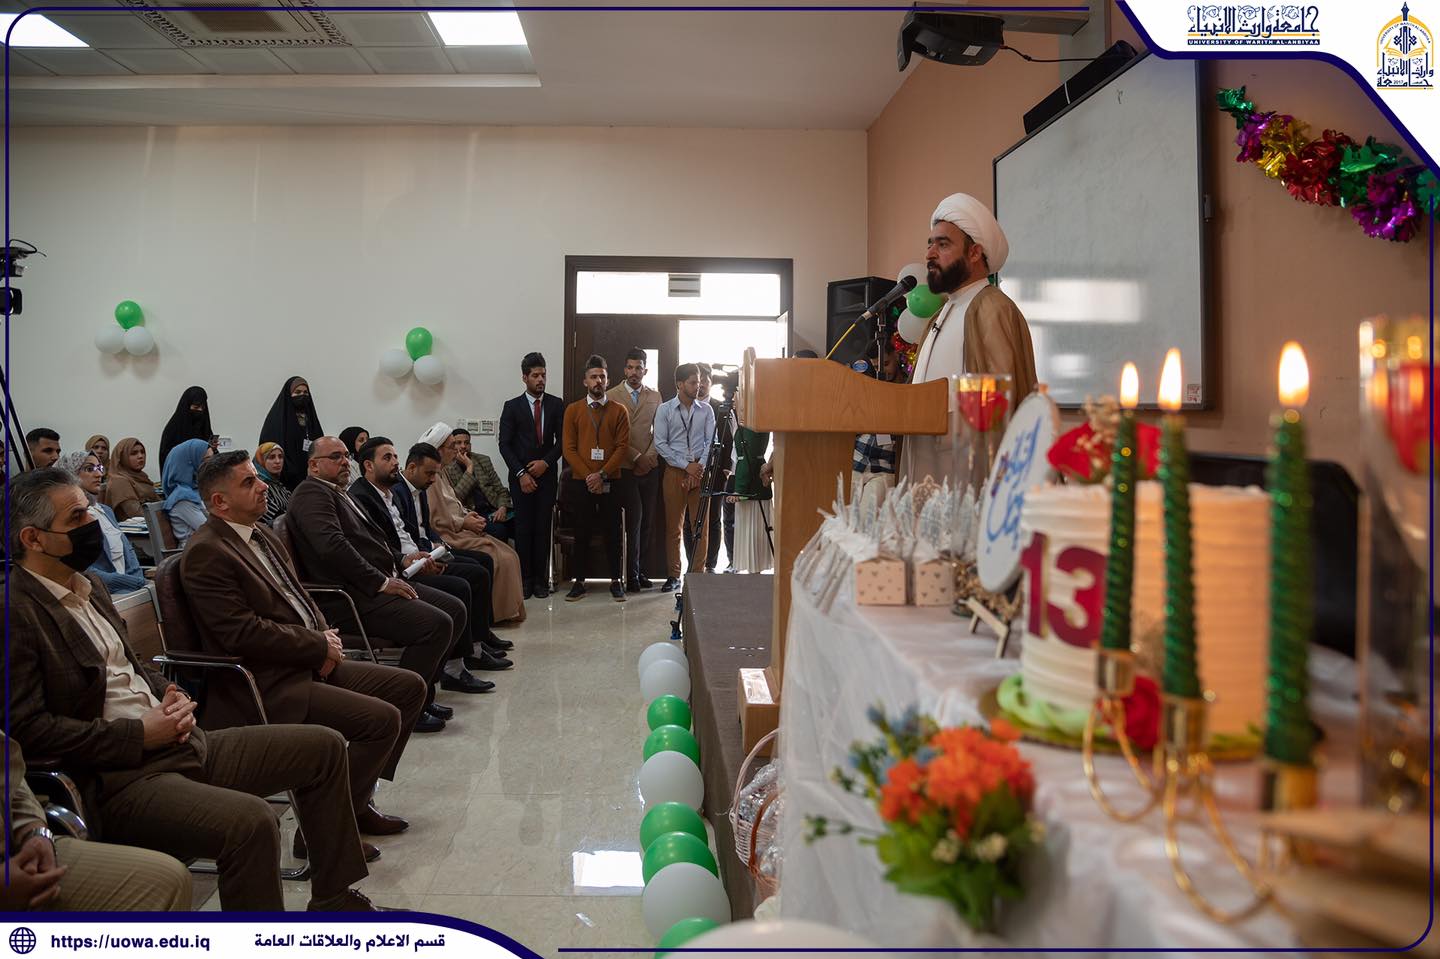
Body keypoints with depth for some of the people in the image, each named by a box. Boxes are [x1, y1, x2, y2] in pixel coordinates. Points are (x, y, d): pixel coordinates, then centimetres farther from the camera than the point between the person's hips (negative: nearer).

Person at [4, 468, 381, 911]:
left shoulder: (88, 587, 15)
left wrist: (170, 695, 5)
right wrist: (138, 735, -17)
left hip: (181, 742, 10)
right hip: (118, 778, -9)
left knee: (324, 746, 8)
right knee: (250, 821, -33)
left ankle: (335, 901, 19)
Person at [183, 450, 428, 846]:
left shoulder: (263, 536, 15)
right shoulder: (205, 554, -15)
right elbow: (244, 634, -21)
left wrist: (326, 638, 0)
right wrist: (320, 646, -14)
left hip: (310, 664, 10)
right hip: (267, 687, -10)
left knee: (410, 687, 7)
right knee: (383, 719, -21)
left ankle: (357, 798, 15)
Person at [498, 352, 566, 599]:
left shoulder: (556, 404, 7)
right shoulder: (512, 406, 2)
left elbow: (562, 440, 6)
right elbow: (505, 444, -1)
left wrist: (546, 462, -8)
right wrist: (521, 473, -9)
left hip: (547, 475, 1)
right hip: (521, 476, -1)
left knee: (543, 528, 0)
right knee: (523, 528, -2)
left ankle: (540, 579, 5)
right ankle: (524, 579, 2)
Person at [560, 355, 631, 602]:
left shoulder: (619, 411, 4)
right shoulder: (573, 410, 5)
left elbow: (622, 447, -3)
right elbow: (569, 448, 0)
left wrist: (602, 475, -13)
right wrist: (588, 476, -10)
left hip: (611, 482, 0)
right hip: (581, 481, 0)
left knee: (613, 531, 4)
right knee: (582, 531, 4)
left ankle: (616, 580, 11)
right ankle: (579, 582, 10)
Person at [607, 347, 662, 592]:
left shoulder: (655, 396, 12)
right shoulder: (612, 395, 1)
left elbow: (659, 431, 9)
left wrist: (649, 457, -5)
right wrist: (636, 457, -8)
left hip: (650, 468, 4)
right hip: (625, 468, -4)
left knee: (648, 521, 5)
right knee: (635, 518, -9)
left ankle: (639, 570, 15)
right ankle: (633, 574, -1)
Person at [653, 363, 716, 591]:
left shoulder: (706, 410, 7)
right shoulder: (665, 410, 1)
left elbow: (711, 442, 4)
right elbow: (660, 444, -3)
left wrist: (700, 467, -8)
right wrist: (686, 465, -8)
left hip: (700, 471, 1)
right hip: (674, 471, -1)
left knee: (700, 526, 1)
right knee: (674, 526, 3)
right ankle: (674, 575, 10)